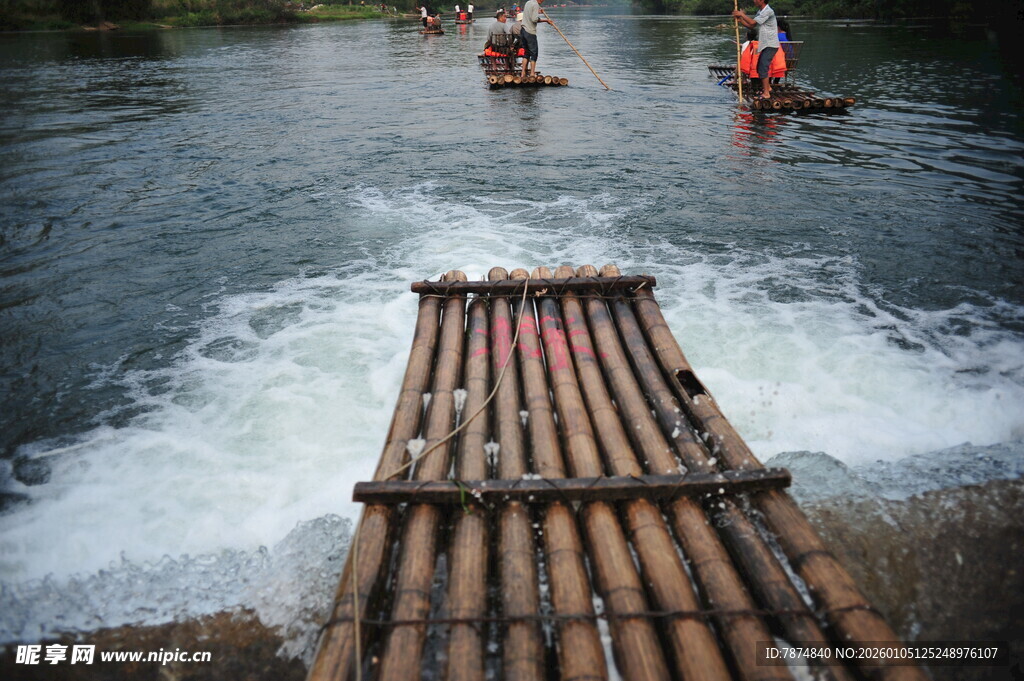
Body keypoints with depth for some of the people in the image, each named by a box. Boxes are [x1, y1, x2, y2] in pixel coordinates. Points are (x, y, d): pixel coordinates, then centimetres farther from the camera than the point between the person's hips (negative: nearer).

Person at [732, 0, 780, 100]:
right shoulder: (759, 12, 12)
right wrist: (740, 20, -3)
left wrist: (742, 14, -10)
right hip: (765, 44, 10)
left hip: (770, 45, -10)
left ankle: (766, 93, -12)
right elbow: (751, 26, 9)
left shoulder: (768, 12, -17)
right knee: (760, 67, 17)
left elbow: (752, 23, -21)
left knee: (762, 68, -14)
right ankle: (767, 87, 34)